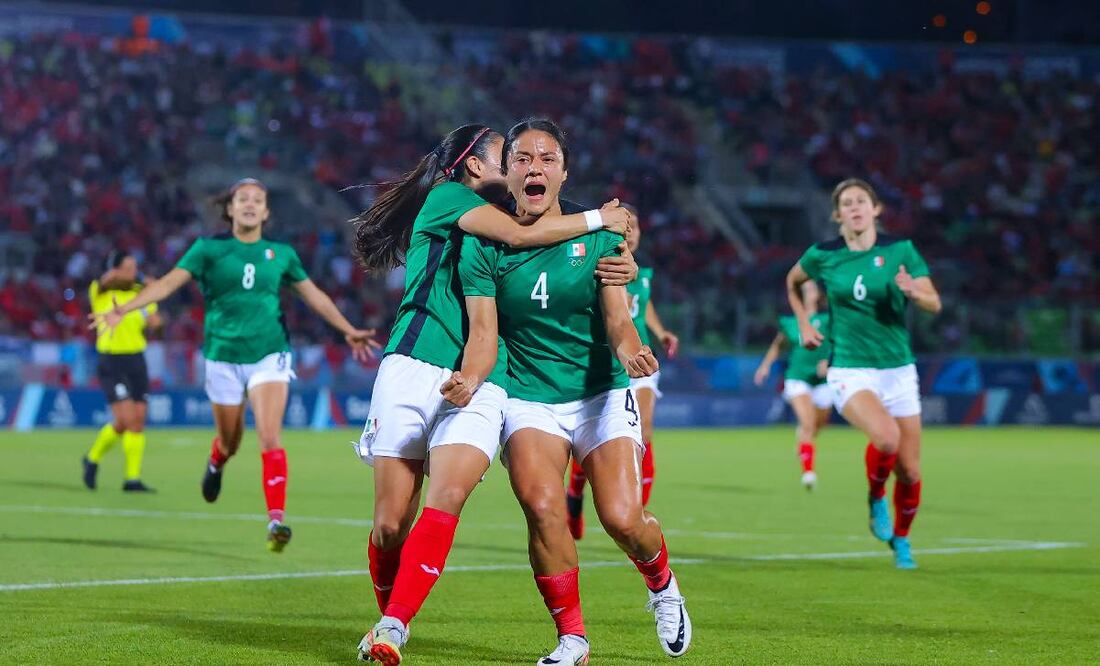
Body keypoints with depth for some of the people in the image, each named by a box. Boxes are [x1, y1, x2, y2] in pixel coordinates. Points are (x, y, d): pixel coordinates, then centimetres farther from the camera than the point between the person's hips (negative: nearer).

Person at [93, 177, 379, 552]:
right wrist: (123, 310, -20)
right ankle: (216, 463, 49)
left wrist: (349, 331, 21)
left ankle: (277, 520, -21)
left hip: (269, 355, 0)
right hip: (224, 356, 0)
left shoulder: (281, 254, 7)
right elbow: (169, 282, -8)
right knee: (230, 441, 11)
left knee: (270, 437, -17)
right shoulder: (209, 249, 0)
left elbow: (314, 295, 19)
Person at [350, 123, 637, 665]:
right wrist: (599, 218, 4)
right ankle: (388, 619, 18)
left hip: (478, 386, 5)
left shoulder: (489, 235, 25)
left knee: (447, 498, -22)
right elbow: (521, 235, -6)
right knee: (390, 524, -4)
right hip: (413, 370, -5)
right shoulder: (447, 197, 6)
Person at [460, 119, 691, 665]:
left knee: (622, 517, -16)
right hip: (528, 397, 0)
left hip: (601, 393, 0)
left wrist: (629, 348, -34)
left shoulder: (599, 235, -3)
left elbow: (617, 318, -10)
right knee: (542, 506, -25)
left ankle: (662, 586, 21)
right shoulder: (485, 246, -4)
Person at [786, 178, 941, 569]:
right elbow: (793, 282, 20)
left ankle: (901, 540, 30)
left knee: (910, 470, 2)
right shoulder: (822, 256, -1)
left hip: (898, 371, 2)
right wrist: (804, 324, 10)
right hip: (850, 372, -2)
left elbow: (934, 303, -5)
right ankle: (876, 499, -1)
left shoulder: (900, 250, -2)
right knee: (886, 437, -31)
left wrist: (913, 291, -26)